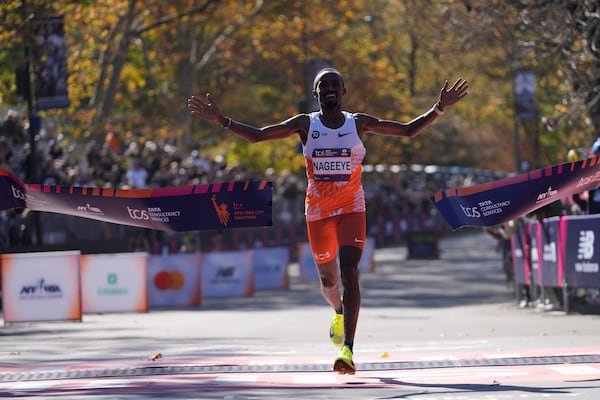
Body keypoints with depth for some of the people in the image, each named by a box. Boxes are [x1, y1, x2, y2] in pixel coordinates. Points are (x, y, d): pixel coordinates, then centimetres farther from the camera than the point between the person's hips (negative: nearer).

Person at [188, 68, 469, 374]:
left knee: (349, 273, -19)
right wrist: (221, 120, -14)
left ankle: (348, 350, -25)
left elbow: (408, 130, 3)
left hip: (352, 210, -1)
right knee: (328, 280, 12)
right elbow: (256, 136, -2)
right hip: (318, 212, 1)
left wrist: (439, 109, -9)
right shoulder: (305, 125, -1)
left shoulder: (359, 123, 0)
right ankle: (339, 312, 51)